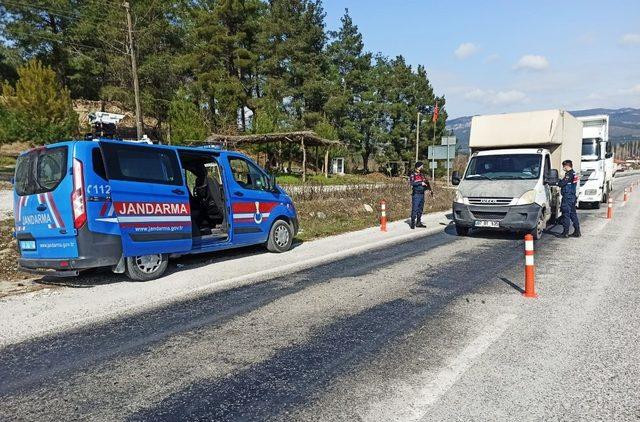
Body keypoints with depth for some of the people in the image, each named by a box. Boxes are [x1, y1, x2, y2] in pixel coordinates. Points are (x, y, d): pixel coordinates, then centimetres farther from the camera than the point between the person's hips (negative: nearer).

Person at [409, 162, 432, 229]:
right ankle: (413, 223, -4)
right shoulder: (413, 175, -9)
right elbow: (411, 183, -23)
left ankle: (418, 223, 20)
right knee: (415, 209, -8)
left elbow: (426, 182, 22)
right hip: (416, 194, -8)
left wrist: (430, 189, 12)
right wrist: (421, 183, -25)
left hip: (422, 194, 8)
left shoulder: (422, 174, 15)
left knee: (420, 209, 12)